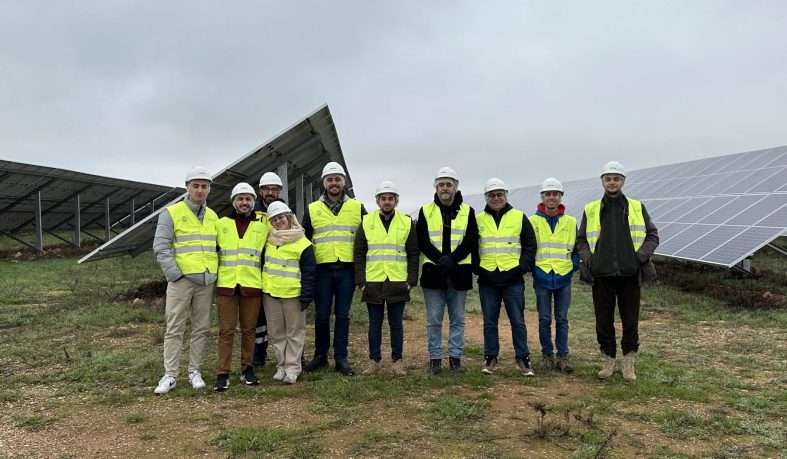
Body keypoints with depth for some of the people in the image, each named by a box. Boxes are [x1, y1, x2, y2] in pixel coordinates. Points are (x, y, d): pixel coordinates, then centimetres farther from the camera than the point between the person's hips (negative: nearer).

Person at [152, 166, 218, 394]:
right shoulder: (171, 213, -2)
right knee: (175, 329, 0)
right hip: (181, 280, -4)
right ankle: (170, 375, 7)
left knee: (202, 328, 8)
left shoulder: (213, 216, 13)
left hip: (206, 281, 5)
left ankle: (195, 371, 19)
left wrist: (215, 274, 7)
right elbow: (161, 247, -7)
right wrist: (175, 274, -13)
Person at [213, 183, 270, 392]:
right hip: (226, 286, -1)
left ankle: (247, 369, 18)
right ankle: (223, 374, 3)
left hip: (252, 286, 1)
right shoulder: (221, 224, 8)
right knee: (226, 331, 0)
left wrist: (266, 281, 11)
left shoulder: (262, 227, 9)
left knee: (248, 329, 7)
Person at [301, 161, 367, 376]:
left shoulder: (357, 208, 7)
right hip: (322, 270, 0)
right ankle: (320, 355, 20)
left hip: (347, 270, 0)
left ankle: (341, 358, 14)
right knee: (322, 315, 6)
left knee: (343, 315, 5)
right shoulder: (312, 209, 7)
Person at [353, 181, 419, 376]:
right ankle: (374, 361, 19)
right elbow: (359, 254, 5)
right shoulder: (366, 222, 4)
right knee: (375, 324, 8)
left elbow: (413, 254, 5)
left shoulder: (407, 223, 4)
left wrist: (411, 280, -2)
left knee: (396, 324, 7)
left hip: (398, 284, 0)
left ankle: (397, 361, 17)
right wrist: (361, 281, -2)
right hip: (373, 284, 1)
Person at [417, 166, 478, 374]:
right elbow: (422, 241, -2)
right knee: (434, 320, 4)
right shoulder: (426, 211, 6)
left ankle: (456, 357, 18)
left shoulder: (467, 212, 6)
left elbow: (472, 241, -2)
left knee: (457, 319, 8)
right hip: (433, 273, 0)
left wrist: (452, 259, -15)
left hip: (459, 274, 1)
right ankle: (435, 358, 14)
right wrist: (440, 259, -16)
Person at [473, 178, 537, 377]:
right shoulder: (478, 219, 8)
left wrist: (523, 267, -4)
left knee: (518, 321, 3)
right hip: (487, 280, 1)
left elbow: (530, 244, 6)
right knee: (490, 322, 8)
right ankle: (490, 358, 18)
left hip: (513, 279, -1)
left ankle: (523, 359, 13)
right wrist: (477, 268, 0)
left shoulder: (519, 217, 5)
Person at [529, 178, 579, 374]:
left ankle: (563, 356, 13)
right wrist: (531, 267, -2)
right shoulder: (533, 221, 2)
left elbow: (577, 248, 13)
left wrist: (574, 266, 1)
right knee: (545, 319, 5)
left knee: (562, 319, 5)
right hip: (542, 278, -1)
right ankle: (547, 355, 16)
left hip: (564, 277, 1)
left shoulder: (571, 222, 7)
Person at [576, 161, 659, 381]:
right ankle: (609, 359, 22)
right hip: (601, 275, 1)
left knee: (630, 321, 5)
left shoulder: (637, 208, 7)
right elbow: (581, 240, 13)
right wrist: (588, 258, -4)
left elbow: (653, 236, 9)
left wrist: (640, 256, -7)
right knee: (604, 320, 7)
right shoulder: (591, 209, 7)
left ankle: (629, 362, 20)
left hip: (629, 274, 0)